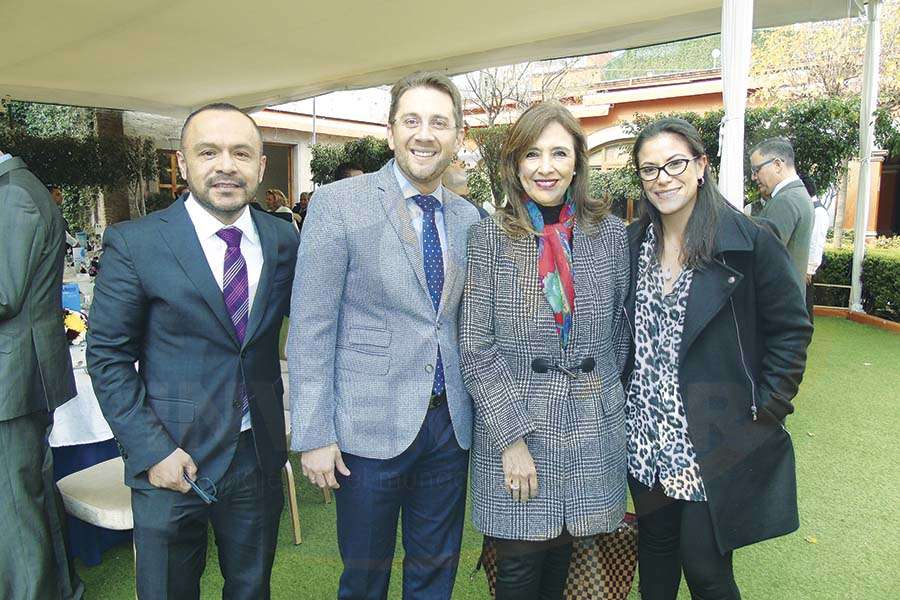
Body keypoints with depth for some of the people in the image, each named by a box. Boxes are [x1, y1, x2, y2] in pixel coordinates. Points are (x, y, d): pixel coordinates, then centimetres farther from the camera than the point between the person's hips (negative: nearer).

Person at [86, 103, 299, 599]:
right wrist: (150, 450, -13)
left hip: (259, 455, 3)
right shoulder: (134, 243, -11)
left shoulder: (282, 239, -1)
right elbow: (107, 355, -8)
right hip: (171, 459, -3)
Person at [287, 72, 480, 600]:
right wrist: (314, 435, -11)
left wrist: (479, 414, 10)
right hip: (371, 426, -4)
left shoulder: (470, 218, 7)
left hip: (450, 424, 5)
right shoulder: (338, 204, -8)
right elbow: (311, 328, -10)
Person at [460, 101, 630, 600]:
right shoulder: (489, 237, -7)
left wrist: (603, 389, 11)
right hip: (512, 420, -2)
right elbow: (476, 348, -9)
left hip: (591, 426, 2)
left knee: (560, 553, 16)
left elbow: (619, 330, 10)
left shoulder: (609, 233, 0)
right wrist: (511, 439, -12)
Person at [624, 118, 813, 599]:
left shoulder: (750, 242, -9)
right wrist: (624, 391, 5)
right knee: (655, 548, 17)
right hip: (646, 437, 4)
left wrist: (765, 410, -9)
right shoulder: (633, 243, 4)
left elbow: (791, 330, -5)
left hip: (717, 440, -4)